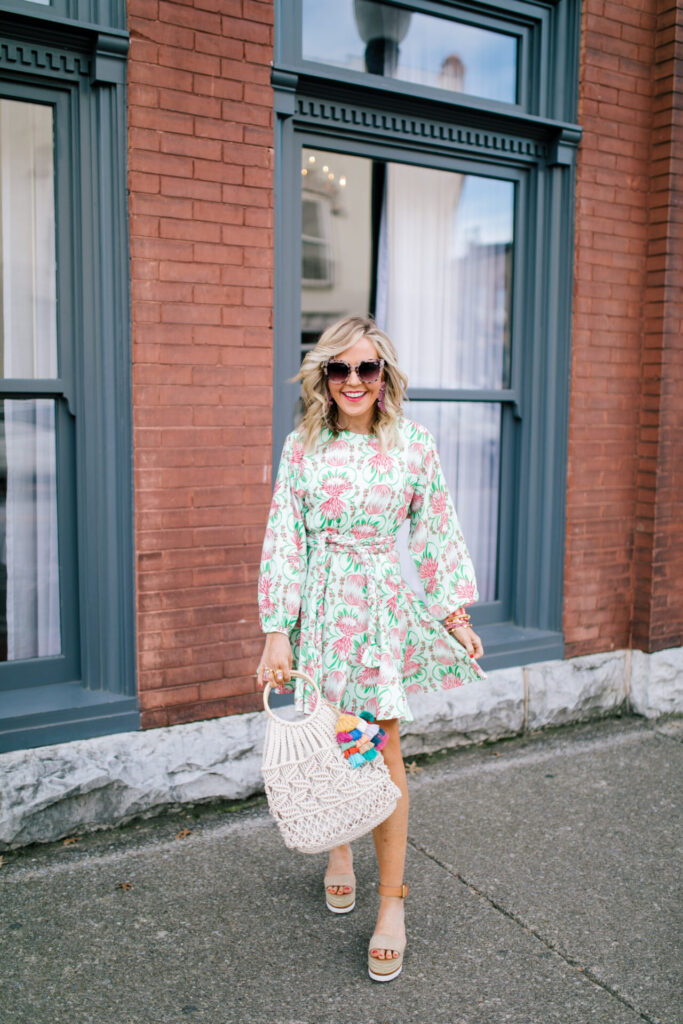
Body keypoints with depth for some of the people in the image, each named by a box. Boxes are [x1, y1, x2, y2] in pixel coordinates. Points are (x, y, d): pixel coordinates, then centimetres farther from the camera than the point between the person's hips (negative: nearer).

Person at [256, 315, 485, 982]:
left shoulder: (413, 447, -2)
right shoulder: (302, 447, 0)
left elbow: (437, 536, 5)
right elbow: (284, 541, -1)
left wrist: (455, 616, 7)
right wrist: (276, 632, -6)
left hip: (383, 605, -1)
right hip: (318, 606, 2)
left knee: (381, 749, -1)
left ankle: (391, 903, 12)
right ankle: (339, 851, 40)